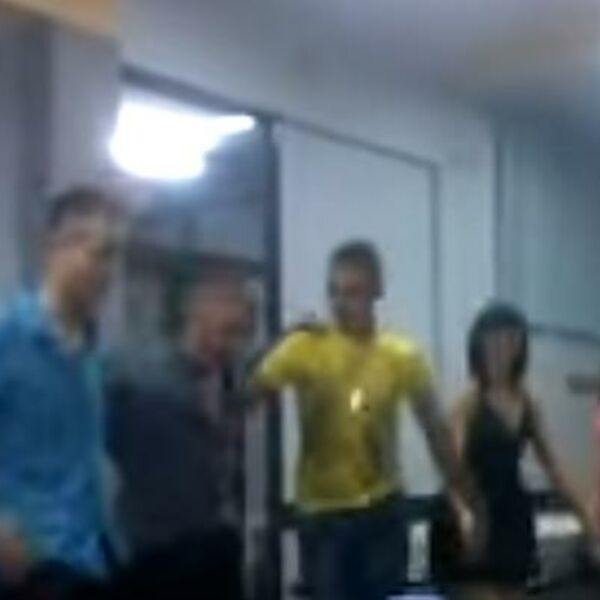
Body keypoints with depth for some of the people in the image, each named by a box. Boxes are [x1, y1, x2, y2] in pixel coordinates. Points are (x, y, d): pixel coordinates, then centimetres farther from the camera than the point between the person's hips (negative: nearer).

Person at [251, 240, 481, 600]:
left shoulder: (404, 356, -2)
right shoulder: (304, 348, -6)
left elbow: (436, 433, 5)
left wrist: (469, 501, 7)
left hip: (382, 511, 1)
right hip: (322, 515, -1)